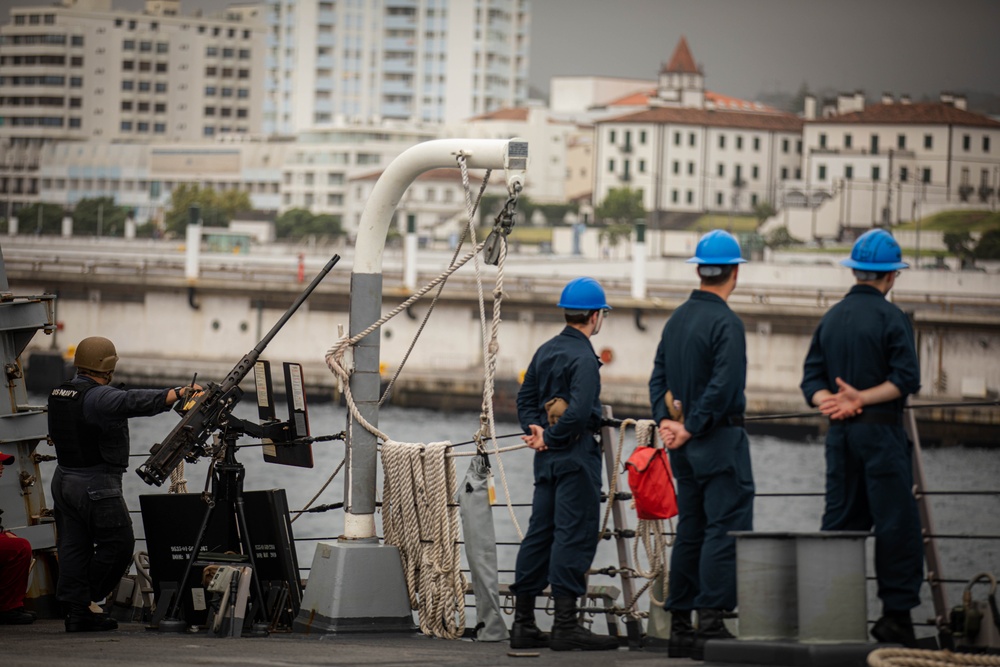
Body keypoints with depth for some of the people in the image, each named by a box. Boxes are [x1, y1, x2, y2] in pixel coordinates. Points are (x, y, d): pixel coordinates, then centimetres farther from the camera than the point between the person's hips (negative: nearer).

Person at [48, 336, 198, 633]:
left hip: (63, 482, 9)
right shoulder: (99, 397, -18)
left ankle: (75, 612, 8)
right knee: (118, 543, 2)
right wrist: (180, 393, -37)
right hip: (96, 486, -9)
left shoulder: (59, 394, 10)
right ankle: (83, 605, 5)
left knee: (73, 548, 9)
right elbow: (136, 401, -33)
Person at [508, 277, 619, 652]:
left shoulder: (546, 351, 13)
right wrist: (550, 437, -12)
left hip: (548, 456, 9)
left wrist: (535, 430, 2)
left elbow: (526, 398, 16)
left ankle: (523, 623, 13)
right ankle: (565, 625, -9)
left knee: (540, 533, 11)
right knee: (574, 535, -7)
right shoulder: (583, 358, -14)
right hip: (576, 455, -9)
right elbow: (579, 412, -24)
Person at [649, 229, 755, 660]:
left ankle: (680, 625, 12)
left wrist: (666, 421, 1)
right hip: (721, 442, -8)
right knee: (725, 530, -8)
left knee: (691, 532, 11)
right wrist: (691, 429, -15)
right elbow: (723, 388, -22)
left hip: (687, 447, 8)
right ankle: (711, 622, -14)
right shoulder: (726, 324, -14)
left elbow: (659, 378, 12)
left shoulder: (677, 320, 12)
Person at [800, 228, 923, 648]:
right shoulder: (890, 317, -7)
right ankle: (897, 614, -7)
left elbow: (812, 377, 9)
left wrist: (829, 402, -8)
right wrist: (862, 399, -12)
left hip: (840, 434, 7)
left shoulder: (831, 318, 13)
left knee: (840, 522, 9)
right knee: (896, 523, -4)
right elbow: (907, 378, -15)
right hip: (880, 430, -6)